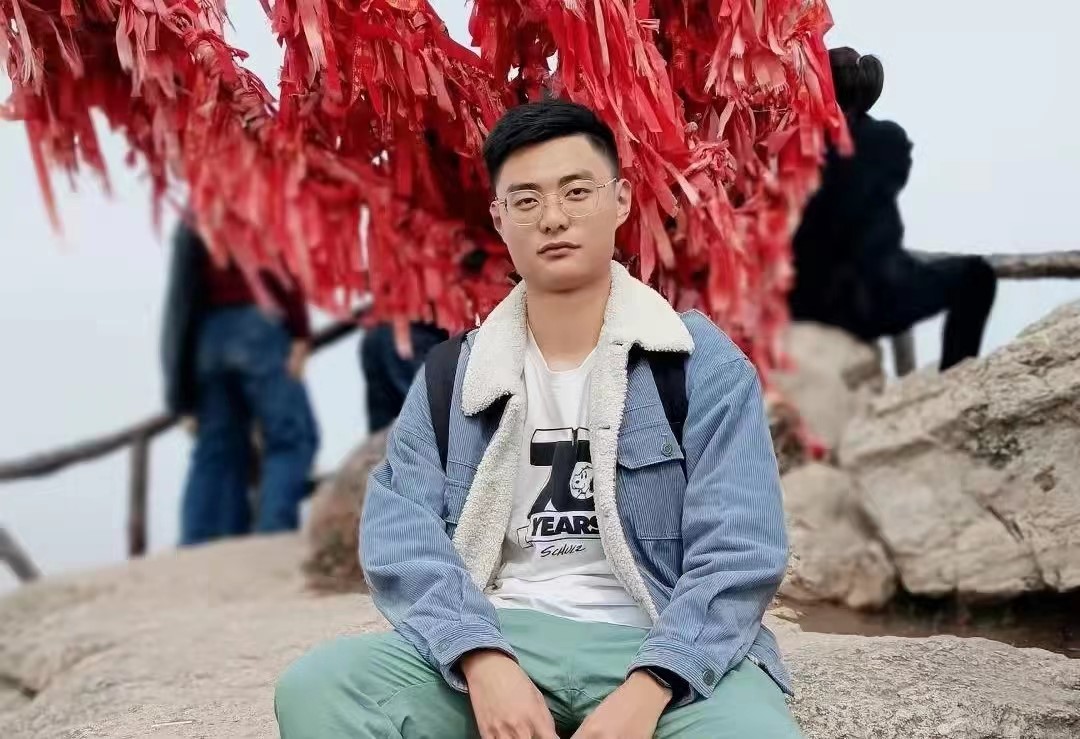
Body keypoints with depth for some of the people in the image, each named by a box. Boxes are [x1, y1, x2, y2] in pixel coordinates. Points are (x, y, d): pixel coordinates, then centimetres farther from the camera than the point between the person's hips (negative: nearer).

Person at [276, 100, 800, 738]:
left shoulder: (703, 363, 4)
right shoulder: (449, 377, 11)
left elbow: (738, 556, -5)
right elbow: (402, 536, -1)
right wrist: (484, 662, -21)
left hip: (660, 651, -2)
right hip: (496, 641, 3)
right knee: (318, 688, -25)